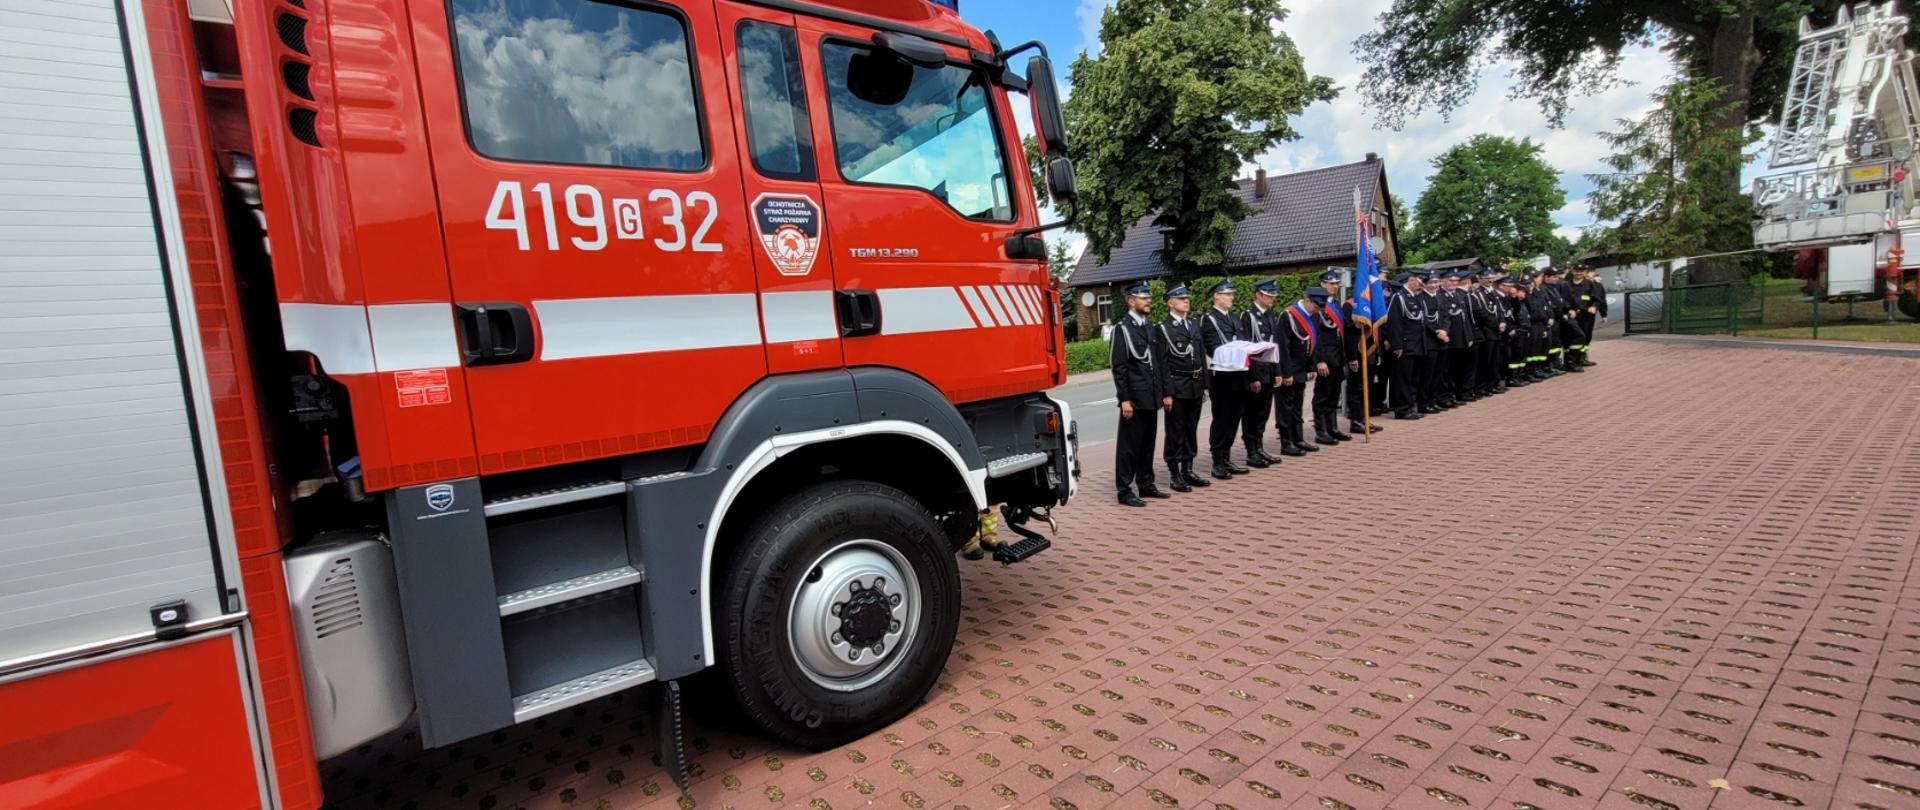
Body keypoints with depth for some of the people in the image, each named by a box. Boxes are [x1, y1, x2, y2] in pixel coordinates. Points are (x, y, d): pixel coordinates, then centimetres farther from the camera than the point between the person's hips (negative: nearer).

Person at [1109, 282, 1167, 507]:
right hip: (1134, 398, -7)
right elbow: (1119, 367, -12)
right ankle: (1125, 491, 6)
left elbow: (1155, 363, 18)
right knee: (1129, 445, -1)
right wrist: (1125, 399, -16)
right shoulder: (1122, 328, -8)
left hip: (1151, 398, 7)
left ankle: (1146, 484, 23)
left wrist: (1162, 391, 13)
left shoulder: (1148, 328, 15)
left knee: (1147, 444, 13)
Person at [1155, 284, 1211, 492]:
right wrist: (1166, 393, -13)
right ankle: (1175, 475, 10)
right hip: (1176, 387, -6)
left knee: (1191, 430, 12)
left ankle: (1188, 471, 22)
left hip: (1195, 386, 6)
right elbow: (1162, 364, -9)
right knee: (1175, 432, 1)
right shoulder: (1163, 328, -6)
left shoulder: (1195, 323, 12)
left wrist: (1205, 384, 10)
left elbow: (1202, 355, 14)